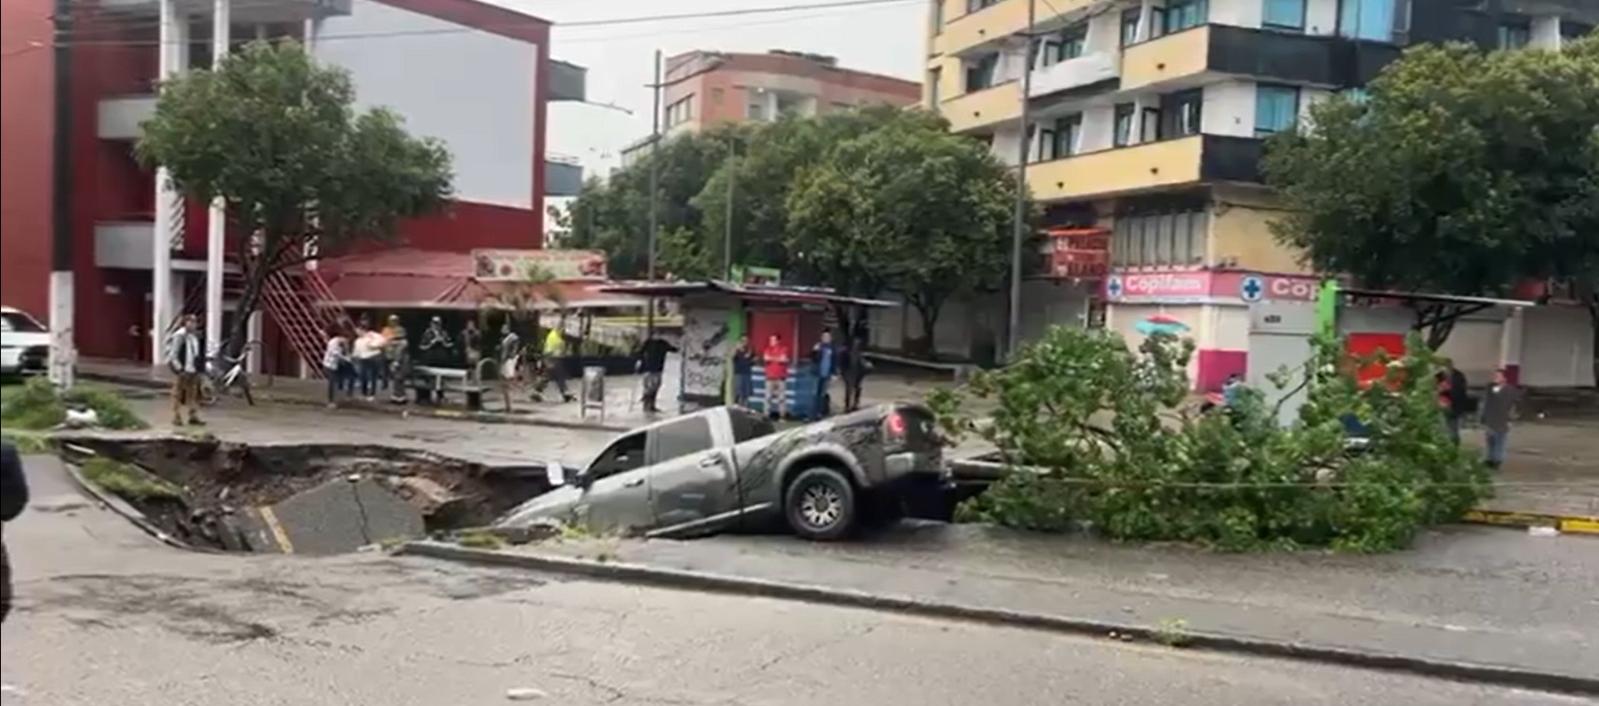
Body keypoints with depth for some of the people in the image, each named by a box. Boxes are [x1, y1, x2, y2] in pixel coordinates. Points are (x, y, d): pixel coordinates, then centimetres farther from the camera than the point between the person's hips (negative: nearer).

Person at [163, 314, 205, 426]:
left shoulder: (195, 336, 11)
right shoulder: (179, 336, -12)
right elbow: (172, 355, -13)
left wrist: (200, 366, 13)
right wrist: (179, 369, -15)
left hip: (193, 371, 7)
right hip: (182, 371, -7)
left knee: (193, 394, 10)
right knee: (178, 395, 1)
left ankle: (193, 417, 16)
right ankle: (176, 418, 6)